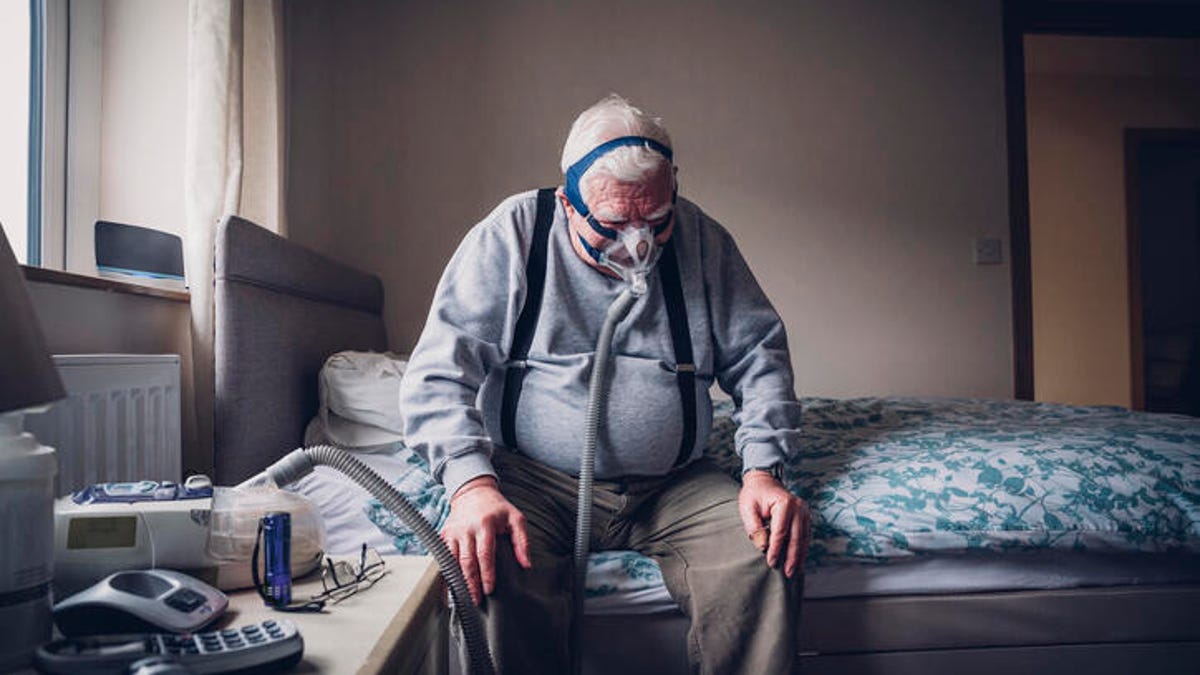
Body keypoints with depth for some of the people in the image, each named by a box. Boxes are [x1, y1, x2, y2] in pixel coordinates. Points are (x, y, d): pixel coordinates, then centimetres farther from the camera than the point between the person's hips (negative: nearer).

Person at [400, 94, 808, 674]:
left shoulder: (700, 239, 4)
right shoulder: (510, 236, -4)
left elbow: (759, 357, 8)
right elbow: (437, 375, -8)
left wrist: (761, 471, -7)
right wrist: (472, 485, -25)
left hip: (674, 485, 3)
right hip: (532, 479, -2)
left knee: (768, 562, -24)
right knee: (488, 572, -33)